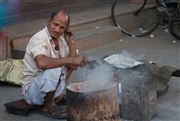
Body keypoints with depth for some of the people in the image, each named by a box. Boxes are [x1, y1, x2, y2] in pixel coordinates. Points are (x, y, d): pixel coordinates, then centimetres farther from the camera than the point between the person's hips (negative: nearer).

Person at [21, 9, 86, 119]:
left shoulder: (61, 38, 1)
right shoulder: (39, 39, -24)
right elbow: (42, 63, -44)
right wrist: (70, 60, -40)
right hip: (31, 89, -8)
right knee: (53, 70, -35)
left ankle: (57, 96, 11)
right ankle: (48, 106, -11)